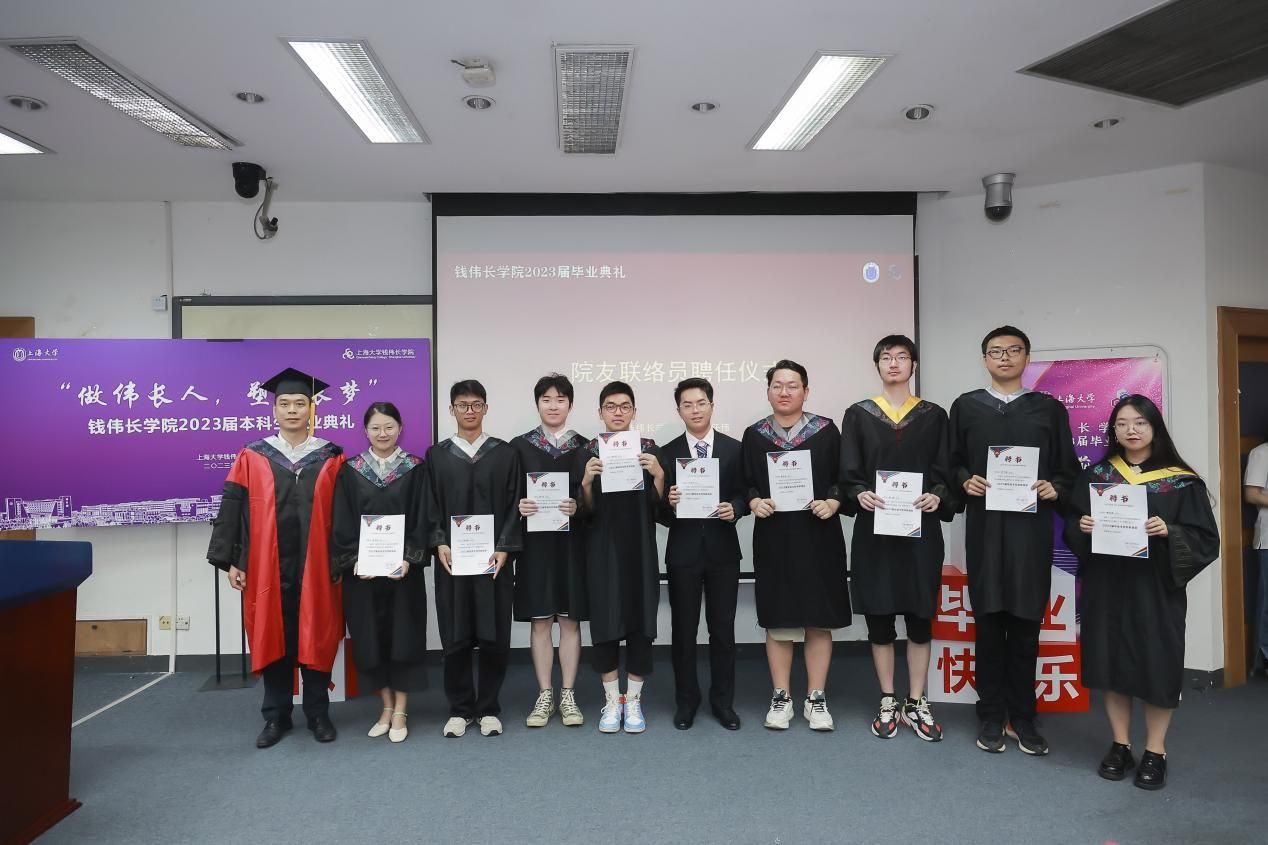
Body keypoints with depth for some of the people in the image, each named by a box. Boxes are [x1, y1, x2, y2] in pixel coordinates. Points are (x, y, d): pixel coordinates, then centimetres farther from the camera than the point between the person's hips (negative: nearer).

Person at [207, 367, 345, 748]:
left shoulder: (331, 458, 2)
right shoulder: (252, 456, 3)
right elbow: (231, 510, 3)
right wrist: (230, 560, -2)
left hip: (315, 567, 0)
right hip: (267, 567, 1)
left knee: (315, 638, 6)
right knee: (273, 639, 9)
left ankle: (318, 713, 20)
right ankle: (276, 716, 22)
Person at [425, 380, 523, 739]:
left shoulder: (505, 453, 5)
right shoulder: (436, 455, 8)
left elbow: (514, 505, 1)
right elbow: (429, 507, 5)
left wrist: (504, 548, -9)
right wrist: (439, 543, -9)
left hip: (494, 558, 0)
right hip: (452, 559, 1)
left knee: (495, 635, 3)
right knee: (455, 636, 5)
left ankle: (488, 708, 17)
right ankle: (460, 708, 19)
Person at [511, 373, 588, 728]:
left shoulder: (584, 446, 4)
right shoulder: (520, 446, 4)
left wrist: (577, 506, -16)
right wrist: (519, 507, -17)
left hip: (572, 542, 0)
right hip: (535, 542, 0)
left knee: (569, 619, 5)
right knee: (540, 620, 5)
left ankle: (568, 696, 16)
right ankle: (545, 696, 16)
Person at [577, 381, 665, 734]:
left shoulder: (649, 449, 2)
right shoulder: (588, 453, 2)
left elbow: (658, 507, 0)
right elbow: (585, 513, 0)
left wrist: (658, 475, -17)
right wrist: (587, 482, -19)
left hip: (640, 549, 0)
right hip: (602, 551, 0)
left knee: (640, 624, 3)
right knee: (605, 625, 2)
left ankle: (634, 701, 19)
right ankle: (611, 702, 18)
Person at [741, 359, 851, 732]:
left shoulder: (826, 430, 1)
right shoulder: (753, 435, 5)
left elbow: (844, 478, 2)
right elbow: (744, 483, 7)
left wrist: (832, 503, -15)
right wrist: (754, 502, -12)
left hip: (818, 537, 0)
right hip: (773, 538, 1)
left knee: (819, 620, 5)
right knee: (778, 621, 6)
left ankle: (816, 699, 17)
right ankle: (781, 698, 18)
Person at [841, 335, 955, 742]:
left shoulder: (934, 416, 7)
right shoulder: (858, 415, 5)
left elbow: (945, 471, 3)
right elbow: (848, 472, 1)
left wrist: (937, 496, -17)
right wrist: (860, 493, -19)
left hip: (921, 528, 1)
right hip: (874, 528, 0)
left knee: (920, 617, 5)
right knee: (879, 617, 5)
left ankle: (916, 703, 18)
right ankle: (888, 701, 18)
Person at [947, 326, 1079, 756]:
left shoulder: (1050, 409, 9)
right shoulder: (965, 406, 9)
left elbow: (1068, 470, 9)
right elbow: (952, 462, 10)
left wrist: (1055, 489, -10)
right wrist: (965, 481, -10)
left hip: (1031, 526, 0)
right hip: (984, 525, 0)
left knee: (1026, 623, 5)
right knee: (989, 620, 3)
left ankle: (1022, 717, 17)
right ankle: (991, 717, 14)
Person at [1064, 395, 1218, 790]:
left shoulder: (1181, 482, -2)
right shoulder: (1095, 475, 5)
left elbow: (1205, 538, -4)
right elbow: (1072, 529, 8)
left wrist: (1169, 531, -22)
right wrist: (1082, 527, -14)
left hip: (1156, 589, -2)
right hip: (1106, 586, 2)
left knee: (1156, 666, 3)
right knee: (1113, 663, 8)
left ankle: (1155, 752, 18)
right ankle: (1120, 746, 21)